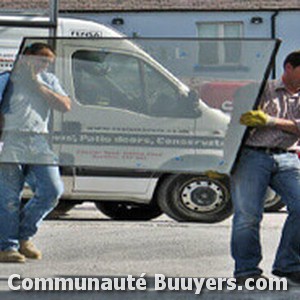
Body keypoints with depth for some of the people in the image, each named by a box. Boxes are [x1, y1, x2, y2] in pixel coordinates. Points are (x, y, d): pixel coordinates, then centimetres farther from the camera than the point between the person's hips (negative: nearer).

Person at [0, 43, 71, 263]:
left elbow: (65, 106, 5)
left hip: (38, 145, 5)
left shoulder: (48, 80, 20)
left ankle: (24, 236, 14)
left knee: (53, 190, -3)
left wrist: (38, 86, 2)